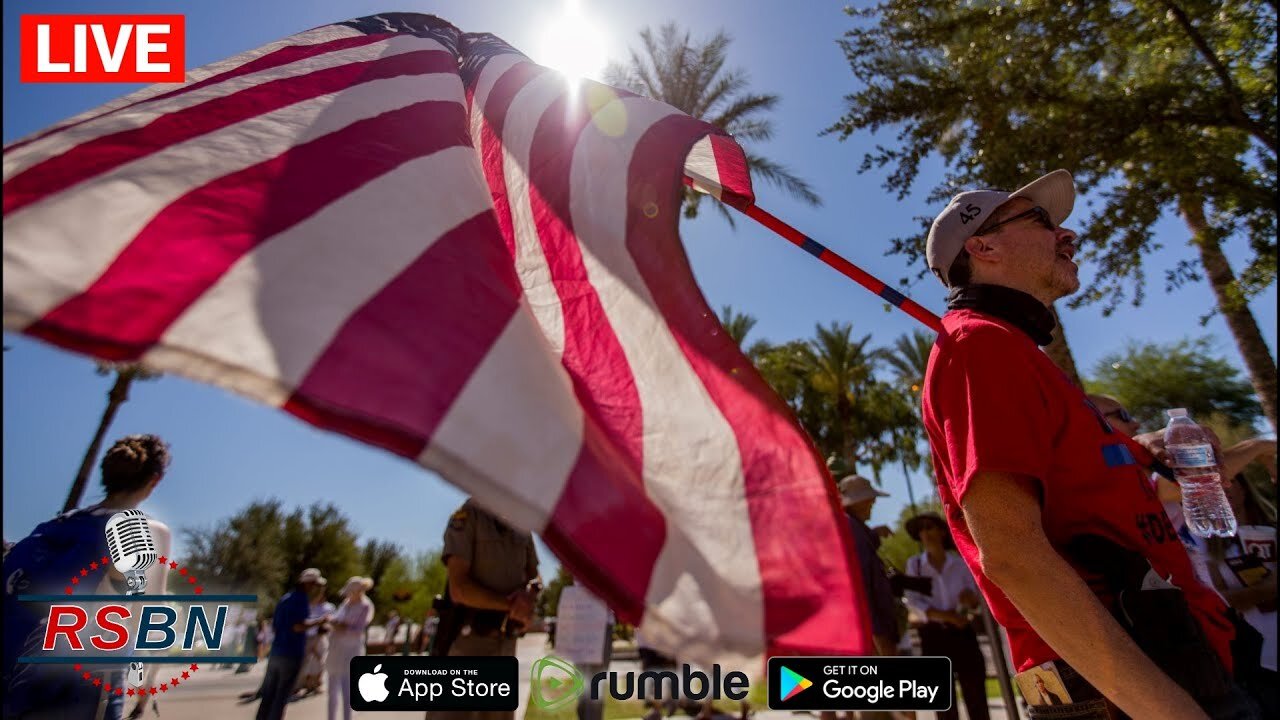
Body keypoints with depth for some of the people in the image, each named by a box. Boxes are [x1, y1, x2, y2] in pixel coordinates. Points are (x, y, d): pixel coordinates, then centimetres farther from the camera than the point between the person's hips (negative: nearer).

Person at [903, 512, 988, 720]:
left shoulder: (960, 562, 1)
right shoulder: (914, 563, -1)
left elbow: (976, 600, 2)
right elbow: (913, 603, -8)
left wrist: (970, 599, -21)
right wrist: (948, 616, -19)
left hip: (962, 634, 1)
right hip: (933, 637, -1)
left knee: (976, 700, 2)